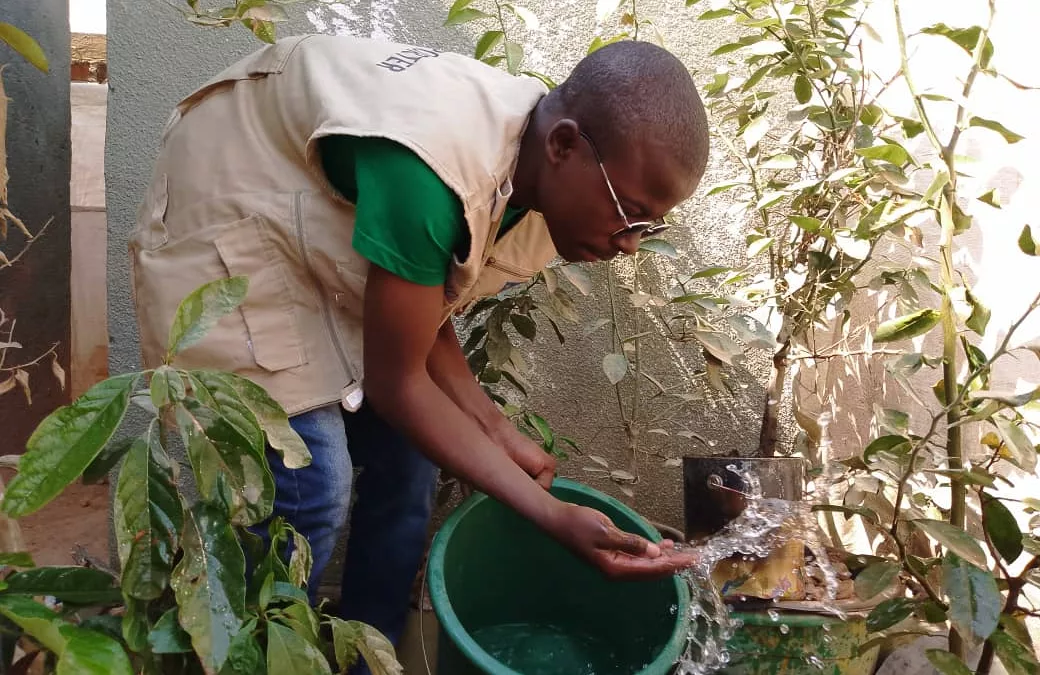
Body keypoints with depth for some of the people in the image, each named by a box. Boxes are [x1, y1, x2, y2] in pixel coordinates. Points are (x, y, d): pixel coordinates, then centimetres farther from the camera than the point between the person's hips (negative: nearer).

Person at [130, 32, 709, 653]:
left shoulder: (533, 168, -11)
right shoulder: (435, 172, -38)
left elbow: (424, 320, 0)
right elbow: (396, 383, -27)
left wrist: (500, 433, -9)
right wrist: (554, 516, -26)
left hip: (323, 233, 8)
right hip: (225, 224, -7)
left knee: (407, 458, 4)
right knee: (310, 495, -12)